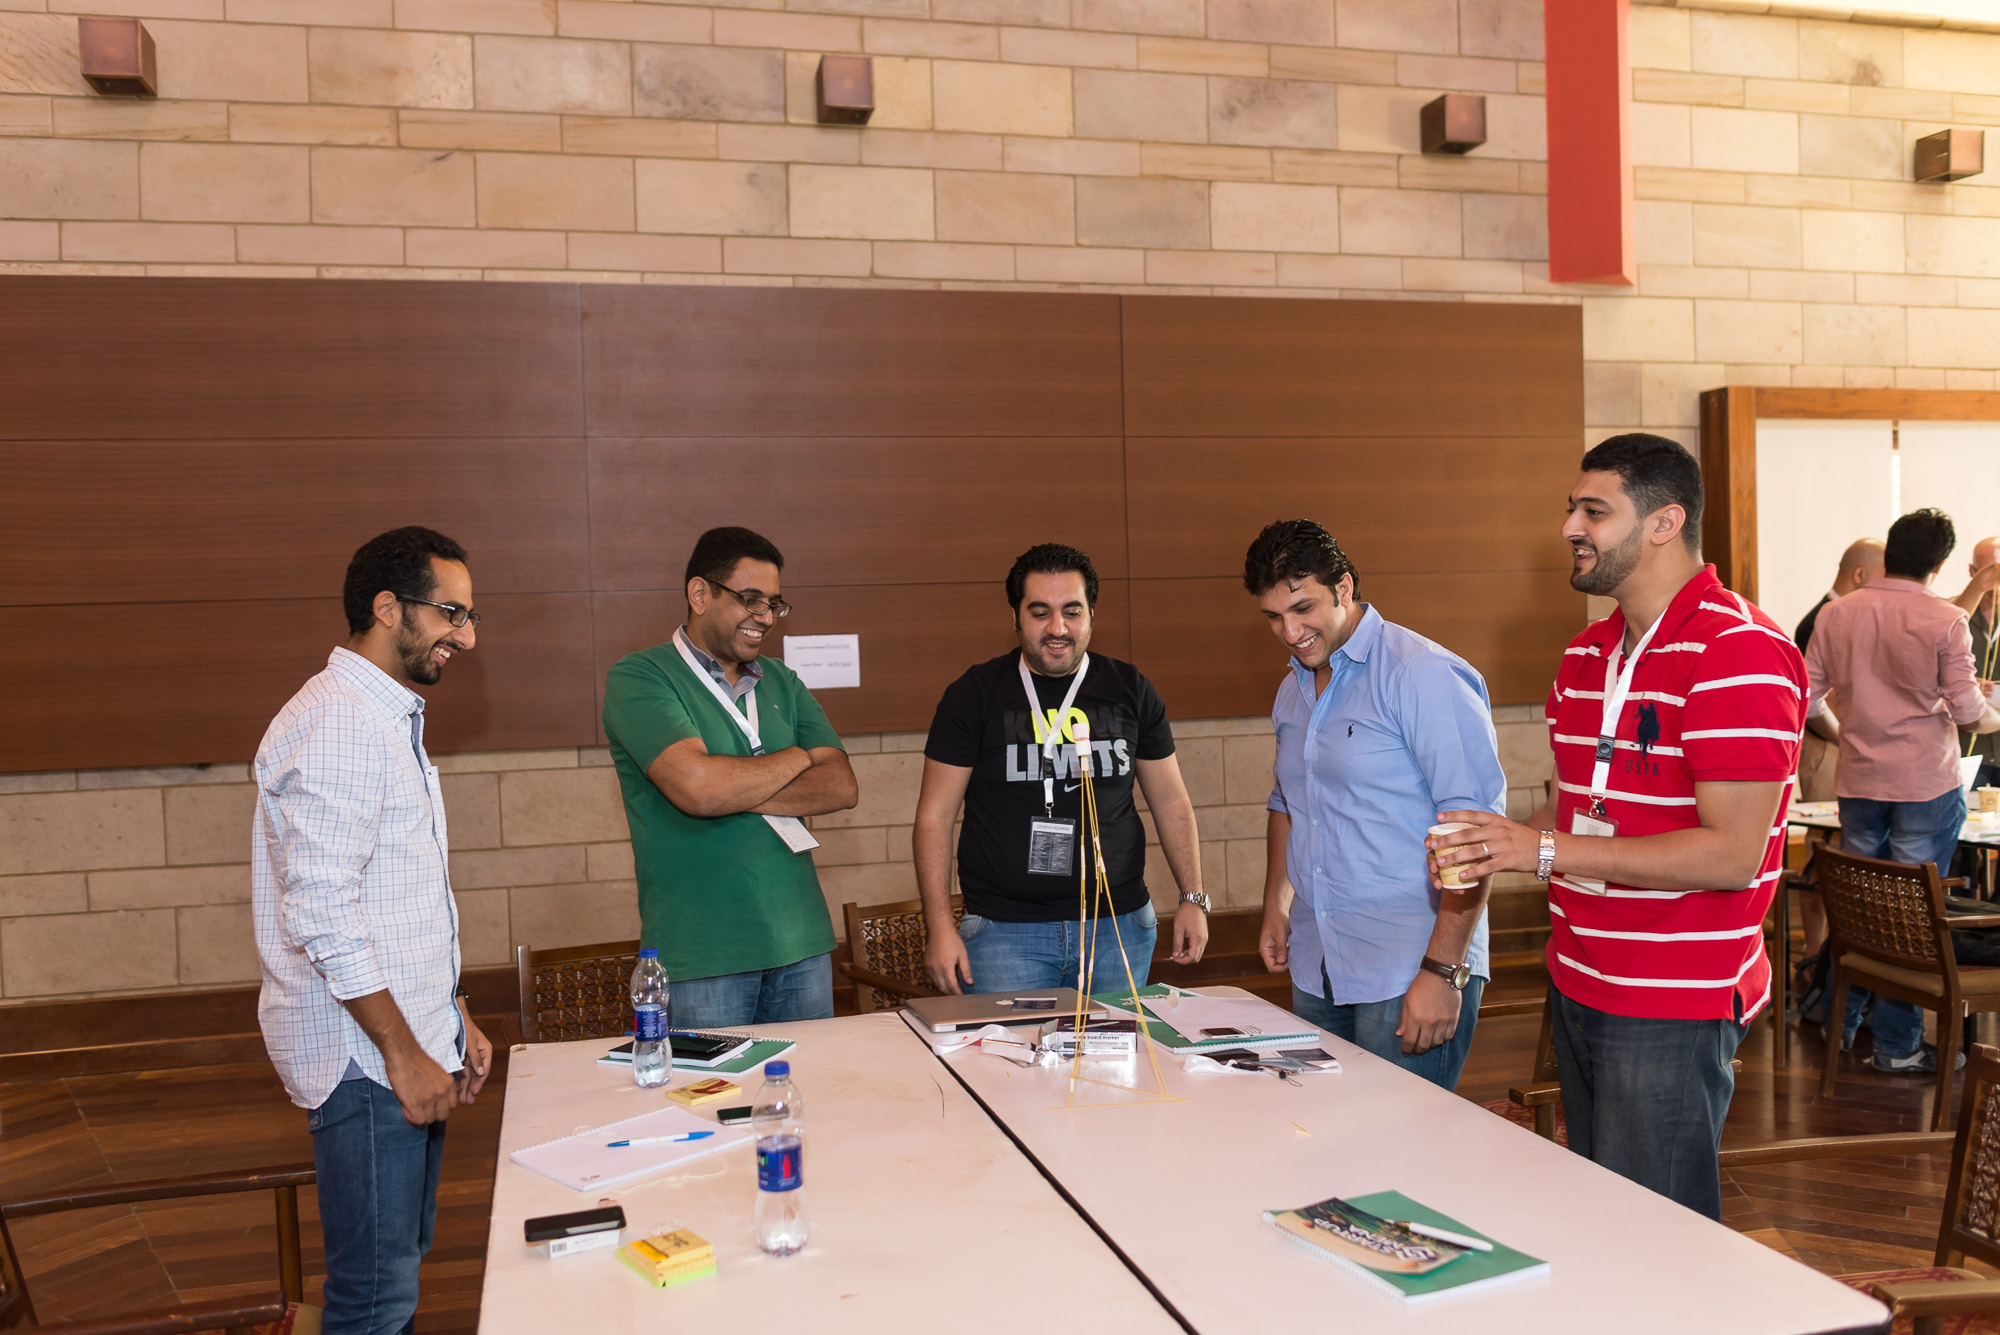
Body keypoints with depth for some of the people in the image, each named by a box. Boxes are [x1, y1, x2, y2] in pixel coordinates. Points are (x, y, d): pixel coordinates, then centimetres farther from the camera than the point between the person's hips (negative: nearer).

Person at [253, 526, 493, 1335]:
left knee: (402, 1263, 18)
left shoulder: (390, 718, 16)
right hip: (365, 1057, -10)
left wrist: (454, 1020, 19)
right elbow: (322, 914, -23)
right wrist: (404, 1053, -19)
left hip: (407, 1046, 10)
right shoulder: (337, 724, -17)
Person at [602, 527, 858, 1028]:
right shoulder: (637, 679, -6)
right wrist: (794, 759, -5)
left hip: (802, 944, 6)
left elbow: (842, 786, 0)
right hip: (701, 959, -5)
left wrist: (734, 792, -14)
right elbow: (697, 788, -22)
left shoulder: (782, 683, 12)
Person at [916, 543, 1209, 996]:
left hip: (1120, 927, 3)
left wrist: (1193, 898, 6)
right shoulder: (975, 694, -1)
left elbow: (1171, 801, 13)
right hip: (1004, 933, -2)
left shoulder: (1130, 690, 7)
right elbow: (934, 818, -2)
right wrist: (939, 926, -9)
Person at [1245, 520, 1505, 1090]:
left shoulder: (1423, 675, -13)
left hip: (1407, 976, -7)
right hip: (1316, 973, 7)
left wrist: (1442, 970, -22)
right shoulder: (1293, 690, 13)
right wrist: (1275, 904, 17)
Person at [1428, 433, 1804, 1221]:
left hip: (1673, 1008, -9)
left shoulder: (1738, 652, -18)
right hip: (1578, 986, 9)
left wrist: (1545, 849, -24)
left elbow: (1732, 854, -23)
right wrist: (1490, 851, -2)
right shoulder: (1588, 652, 11)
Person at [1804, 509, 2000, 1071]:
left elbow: (1808, 698, 2)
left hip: (1858, 780, 4)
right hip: (1926, 784, -4)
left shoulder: (1836, 614, 0)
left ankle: (1840, 1021, 23)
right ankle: (1897, 1043, 10)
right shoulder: (1945, 620, -11)